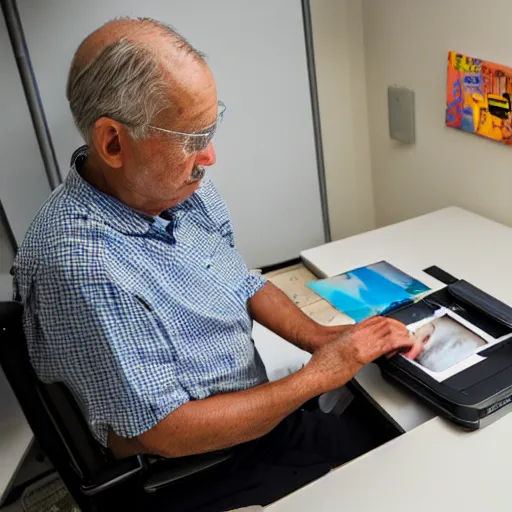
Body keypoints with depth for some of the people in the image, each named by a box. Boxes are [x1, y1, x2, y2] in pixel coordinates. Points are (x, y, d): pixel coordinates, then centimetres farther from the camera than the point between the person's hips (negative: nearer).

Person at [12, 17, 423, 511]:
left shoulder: (183, 187, -7)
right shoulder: (78, 261, -31)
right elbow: (167, 433, -26)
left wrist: (323, 337, -9)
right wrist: (319, 373, -20)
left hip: (263, 412, 7)